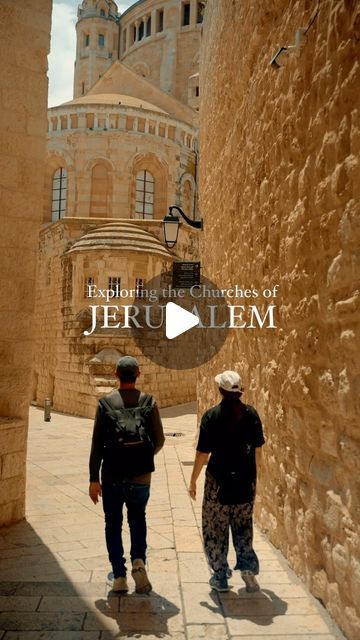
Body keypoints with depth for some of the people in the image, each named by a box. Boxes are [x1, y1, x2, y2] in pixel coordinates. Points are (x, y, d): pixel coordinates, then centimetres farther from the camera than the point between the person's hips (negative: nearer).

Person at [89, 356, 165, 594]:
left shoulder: (105, 403, -6)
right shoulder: (149, 402, -4)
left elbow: (97, 444, -6)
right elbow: (159, 440, -2)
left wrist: (94, 479, 0)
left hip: (112, 476, -1)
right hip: (141, 476, 1)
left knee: (113, 525, 16)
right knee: (138, 520, 22)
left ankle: (119, 577, 18)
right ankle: (139, 560, 1)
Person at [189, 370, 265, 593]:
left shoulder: (212, 416, -14)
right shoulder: (251, 413, -4)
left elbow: (203, 453, -12)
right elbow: (258, 448, 6)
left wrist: (193, 481, 0)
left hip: (219, 482, -3)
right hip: (246, 481, 3)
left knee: (215, 530, 13)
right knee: (243, 526, 21)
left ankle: (220, 577, 20)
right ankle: (247, 565, 11)